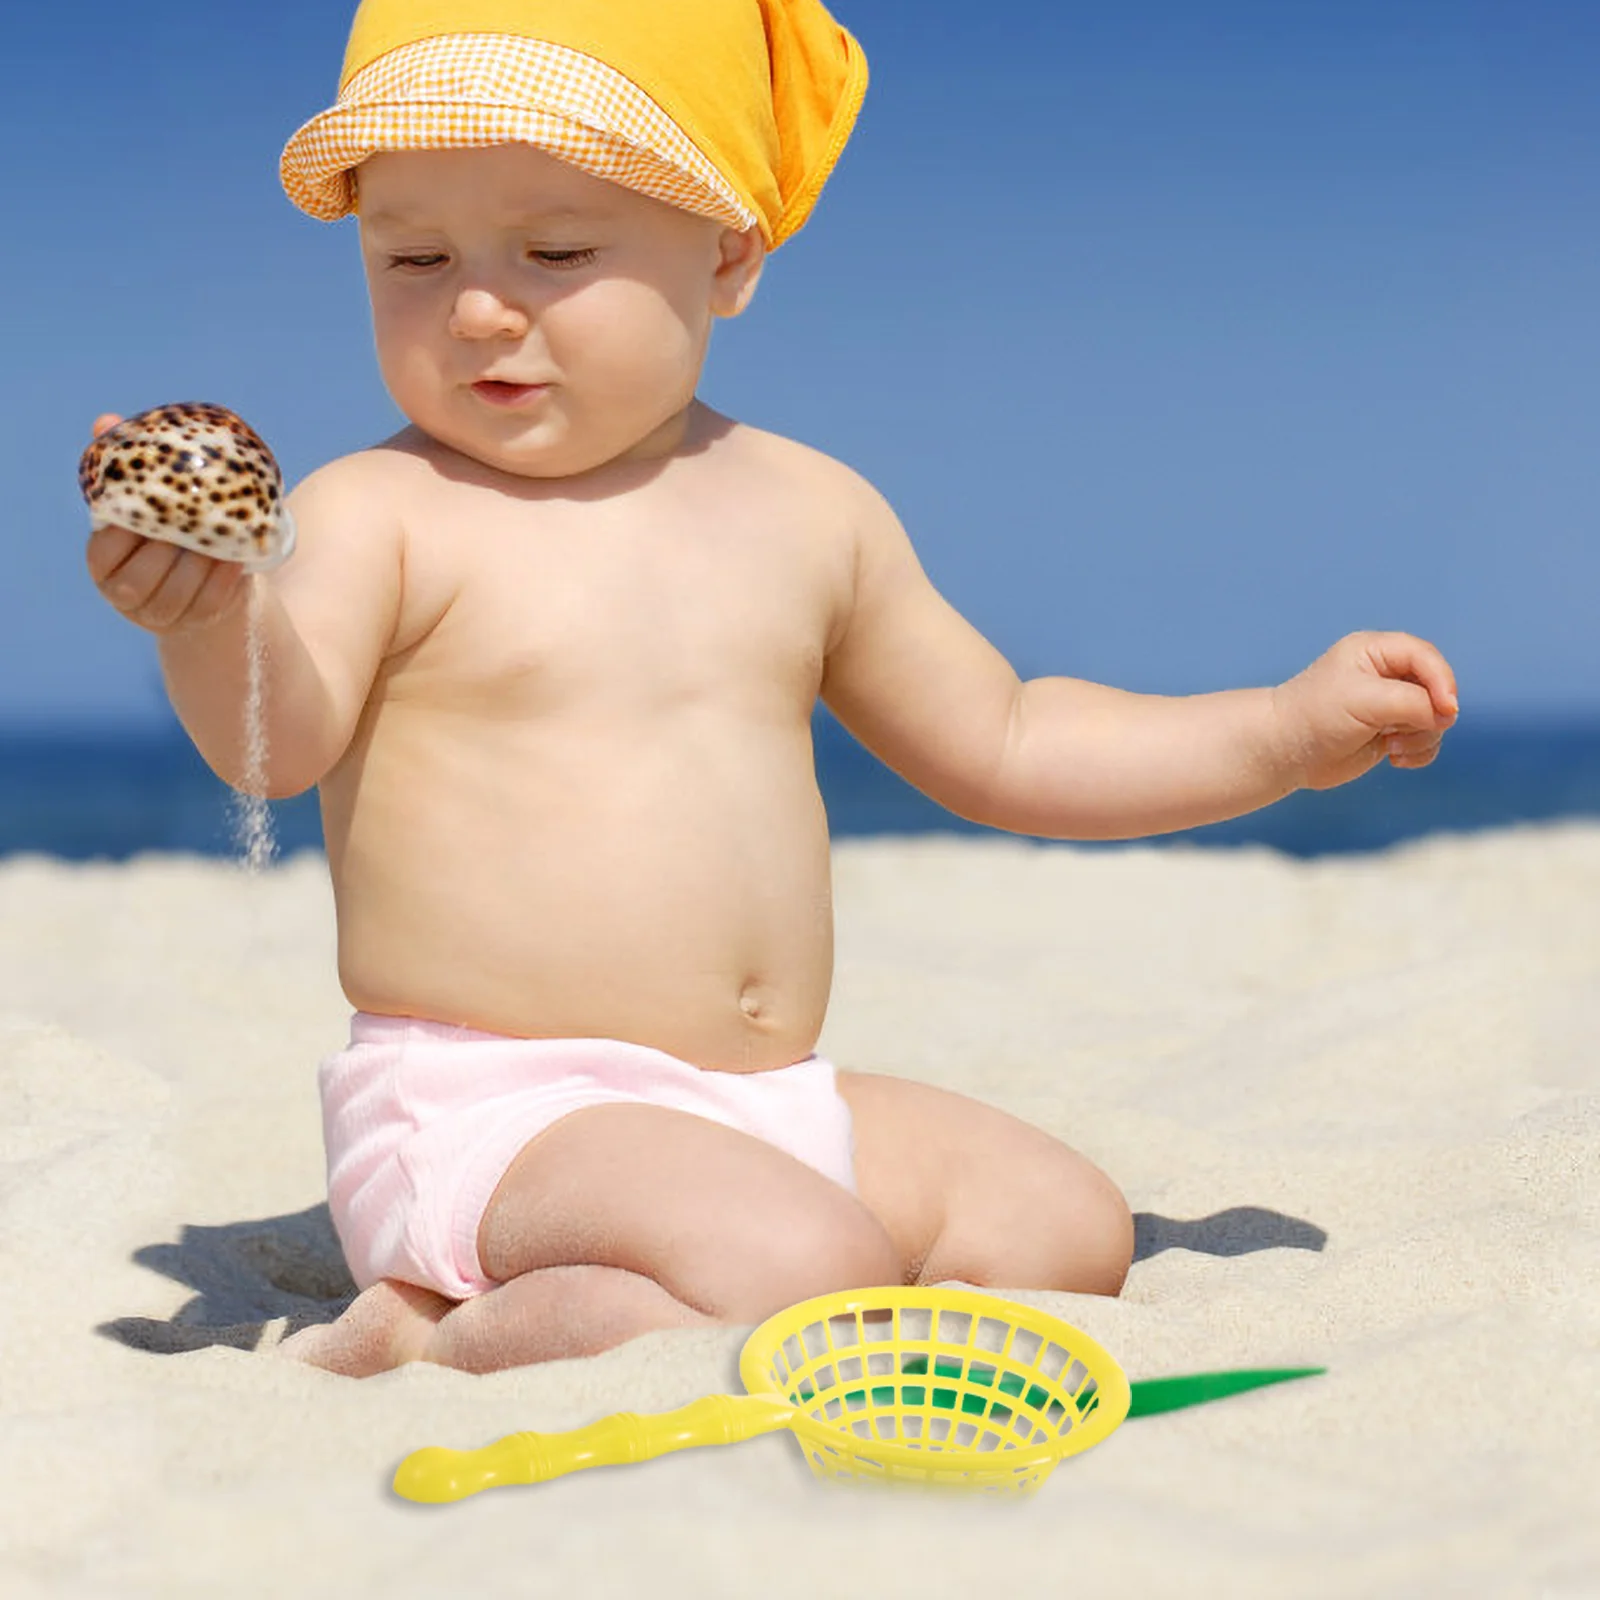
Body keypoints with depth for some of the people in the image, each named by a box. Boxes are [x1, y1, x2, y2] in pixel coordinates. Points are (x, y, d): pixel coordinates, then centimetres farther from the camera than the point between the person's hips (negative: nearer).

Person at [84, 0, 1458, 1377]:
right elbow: (275, 738, -23)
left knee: (1070, 1228, 0)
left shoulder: (812, 514, 10)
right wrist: (211, 613, -46)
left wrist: (1288, 731, 15)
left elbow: (999, 744, 20)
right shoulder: (380, 516, -6)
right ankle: (439, 1347, -9)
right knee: (813, 1273, -28)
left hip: (772, 1106, 7)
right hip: (491, 1114, -7)